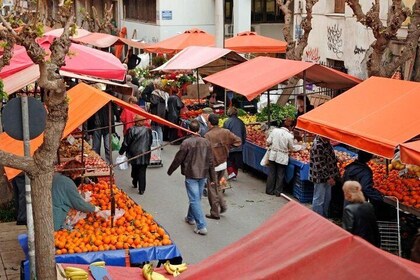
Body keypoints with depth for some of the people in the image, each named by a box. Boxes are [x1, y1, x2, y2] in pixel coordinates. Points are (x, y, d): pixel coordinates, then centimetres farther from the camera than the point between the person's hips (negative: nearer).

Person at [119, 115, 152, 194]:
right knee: (142, 172, 2)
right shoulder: (148, 130, -8)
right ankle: (141, 189, -2)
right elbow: (150, 143, 5)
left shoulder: (131, 130, -13)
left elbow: (126, 143, -7)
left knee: (134, 169, 21)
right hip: (144, 155, 0)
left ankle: (135, 183, 38)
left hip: (134, 154, 0)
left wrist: (121, 151, 7)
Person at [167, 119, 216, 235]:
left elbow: (178, 159, -8)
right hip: (203, 175, 5)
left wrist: (170, 171, 9)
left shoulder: (186, 142, -15)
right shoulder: (206, 142, 0)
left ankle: (201, 226, -9)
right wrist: (212, 178, 11)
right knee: (196, 198, 21)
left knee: (195, 200, -3)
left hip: (191, 175, -5)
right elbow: (211, 161, 4)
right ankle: (190, 217, 41)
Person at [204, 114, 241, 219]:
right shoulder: (225, 132, -3)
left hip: (212, 166, -6)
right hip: (223, 163, 6)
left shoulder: (208, 136, -20)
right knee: (217, 185, 25)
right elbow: (238, 141, 3)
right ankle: (222, 206, 18)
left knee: (212, 189, 6)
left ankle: (215, 213, 13)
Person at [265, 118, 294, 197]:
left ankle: (269, 190, 19)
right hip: (282, 157, -2)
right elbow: (291, 148, -2)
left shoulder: (274, 130, -7)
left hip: (273, 155, 2)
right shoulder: (289, 135, -12)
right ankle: (278, 191, 16)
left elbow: (268, 142, -4)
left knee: (271, 173, 13)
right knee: (280, 175, 11)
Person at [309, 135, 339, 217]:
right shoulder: (317, 146, -26)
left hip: (328, 176, 10)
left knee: (327, 198, 20)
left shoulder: (326, 142, 3)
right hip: (320, 177, -10)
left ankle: (325, 217, 34)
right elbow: (319, 165, -26)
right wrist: (328, 177, -22)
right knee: (319, 200, 3)